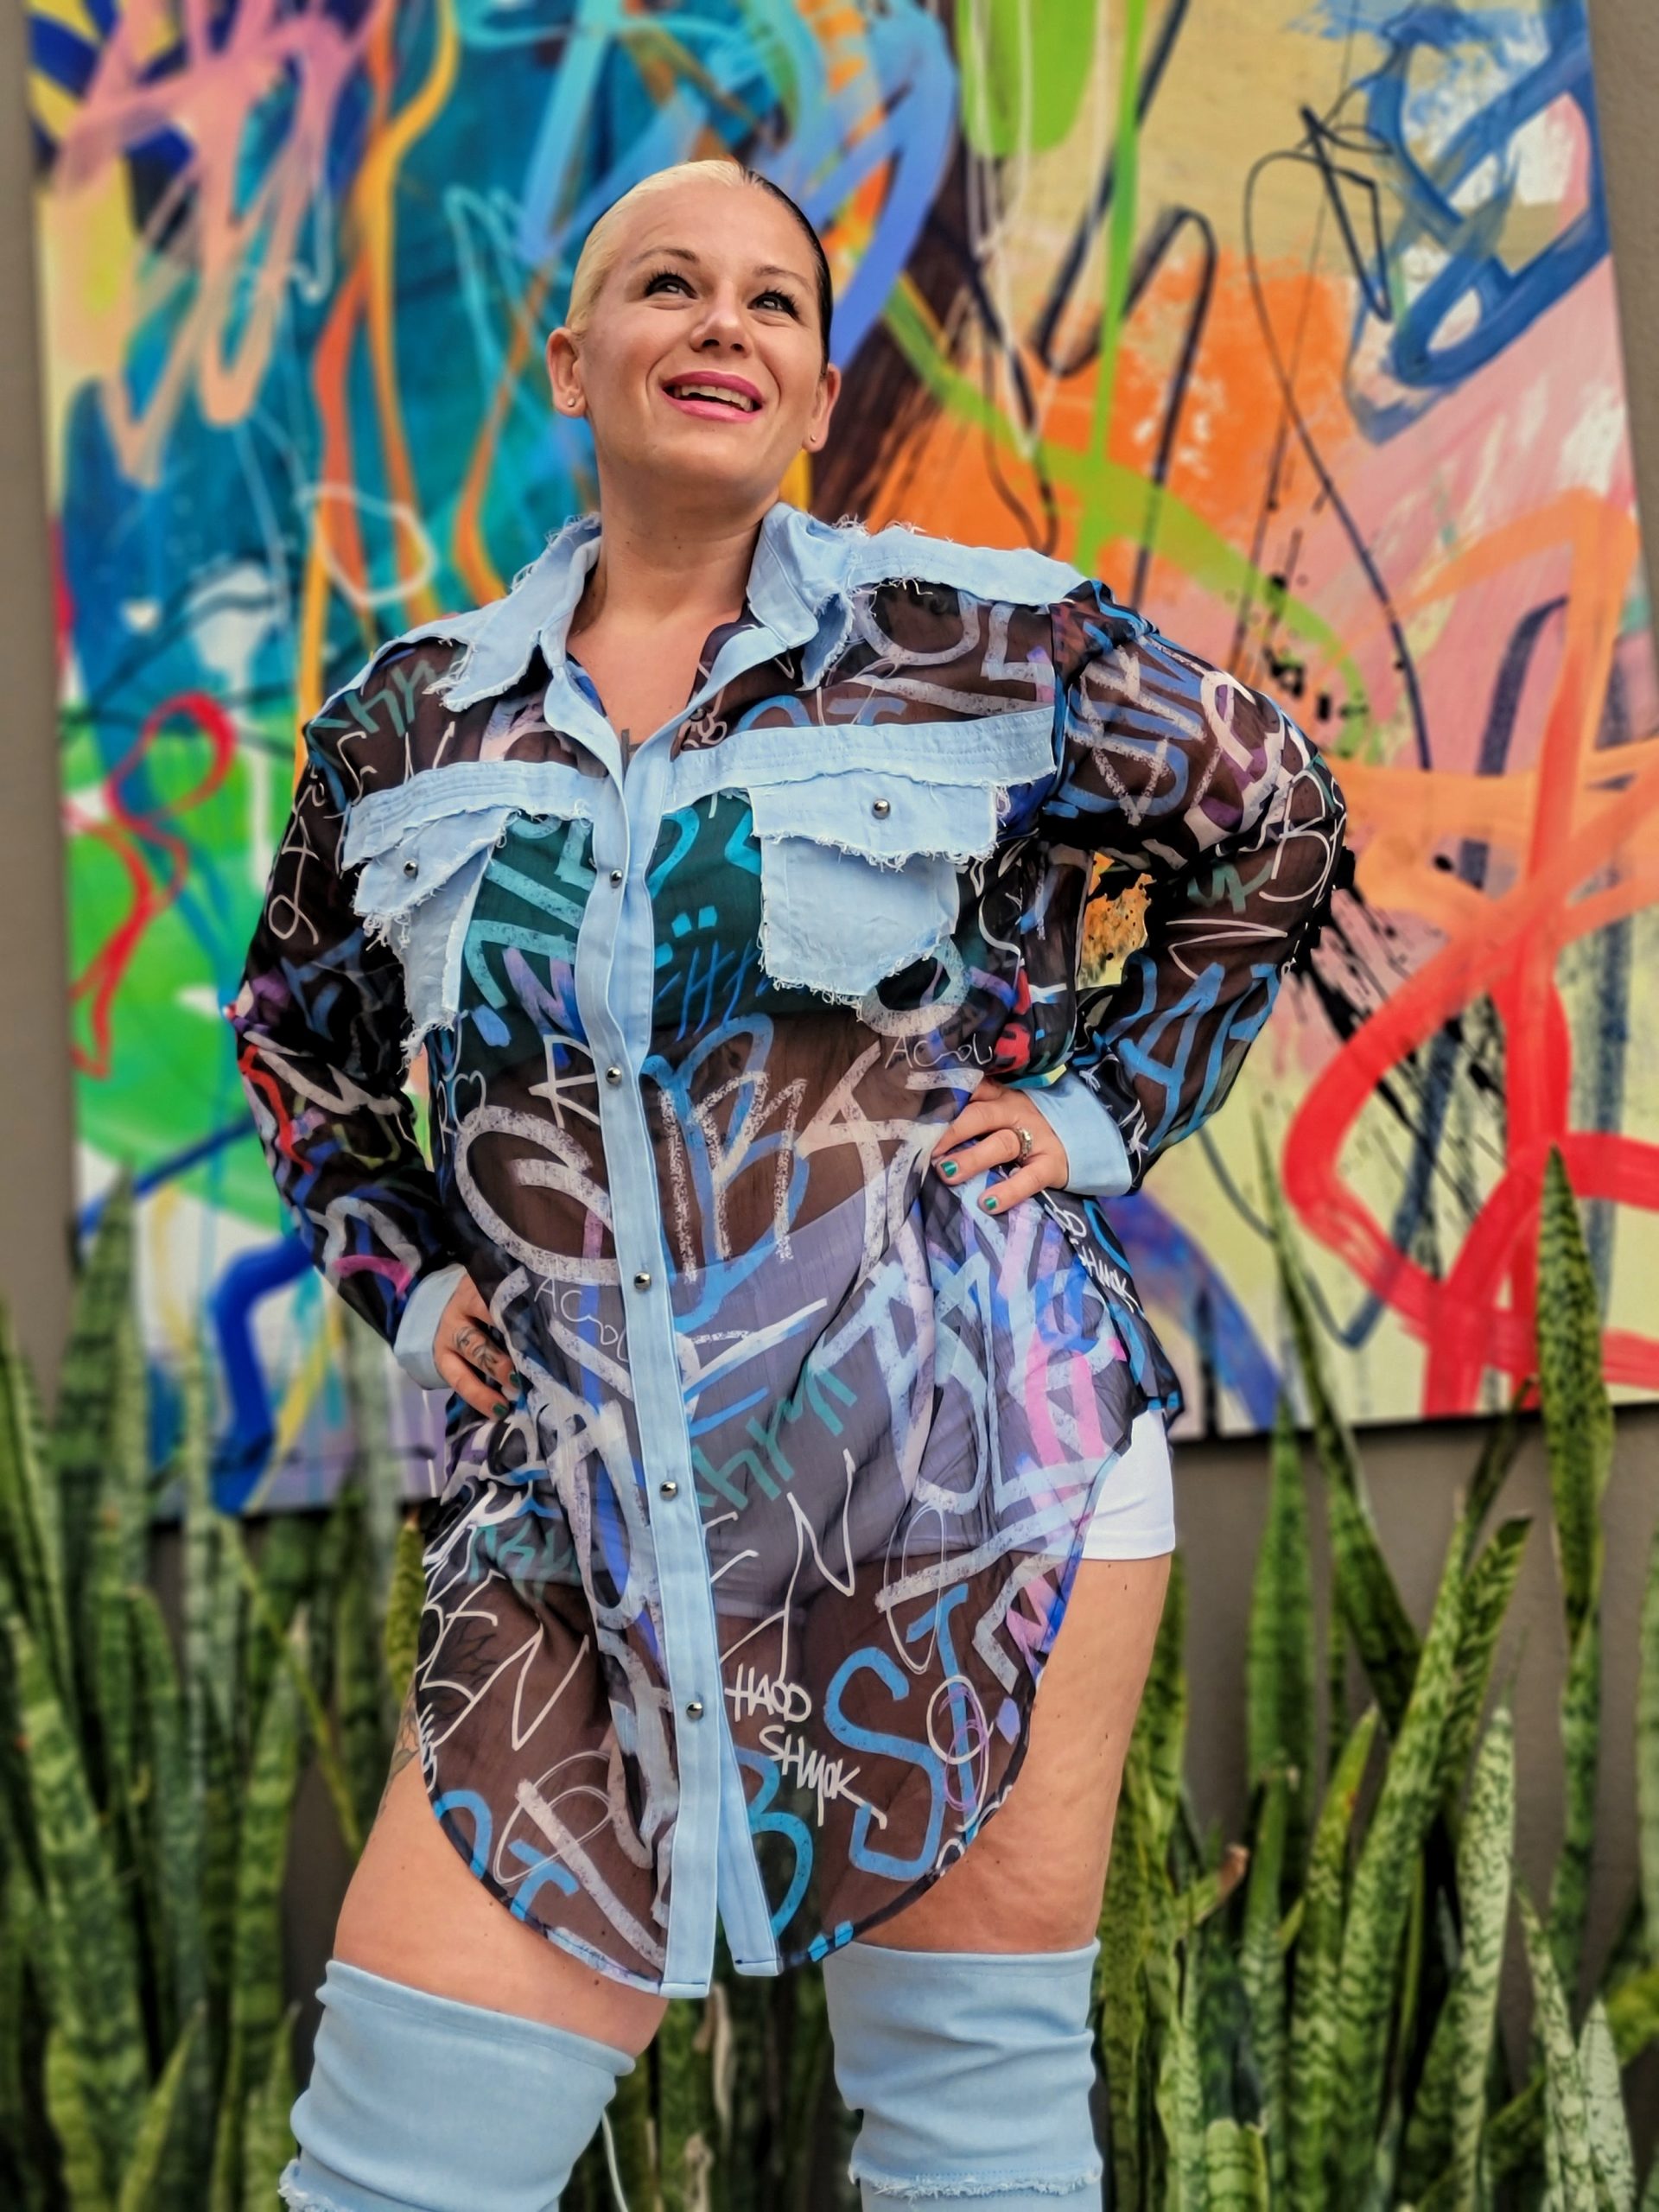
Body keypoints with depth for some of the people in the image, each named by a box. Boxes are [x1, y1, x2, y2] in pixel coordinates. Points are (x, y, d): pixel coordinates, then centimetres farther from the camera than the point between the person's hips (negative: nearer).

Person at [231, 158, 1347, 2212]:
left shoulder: (985, 637, 1)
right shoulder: (405, 723, 9)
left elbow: (1275, 821, 14)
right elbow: (299, 1040, 25)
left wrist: (1103, 1104, 5)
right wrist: (406, 1278, 12)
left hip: (972, 1475, -2)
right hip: (584, 1526, 2)